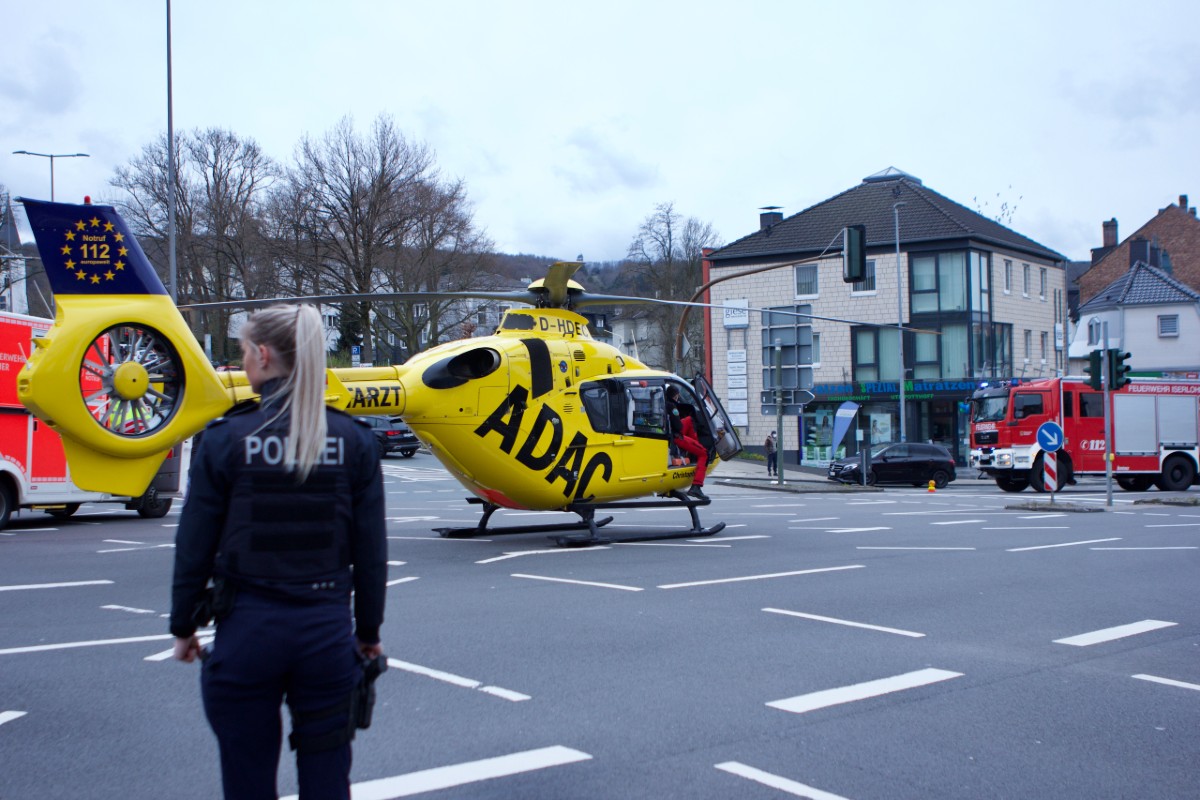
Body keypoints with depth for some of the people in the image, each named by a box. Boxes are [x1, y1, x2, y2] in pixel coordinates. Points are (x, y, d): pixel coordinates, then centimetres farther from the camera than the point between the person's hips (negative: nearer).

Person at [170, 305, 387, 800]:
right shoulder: (353, 440, -2)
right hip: (327, 629, 2)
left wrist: (183, 627, 10)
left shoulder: (226, 439, -8)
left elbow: (195, 546, -4)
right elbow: (370, 549, 1)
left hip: (248, 629, -2)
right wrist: (369, 631, 13)